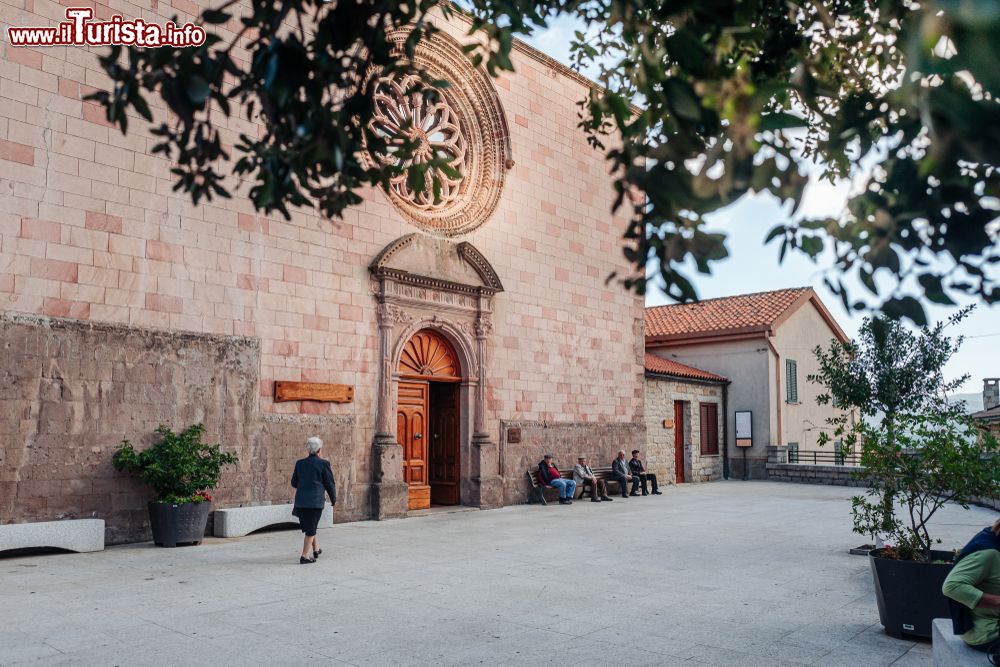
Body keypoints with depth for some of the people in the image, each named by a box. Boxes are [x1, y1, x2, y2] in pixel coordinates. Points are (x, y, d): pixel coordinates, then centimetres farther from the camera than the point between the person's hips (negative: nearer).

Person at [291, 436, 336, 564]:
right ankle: (304, 556, 4)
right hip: (315, 501, -5)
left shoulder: (300, 463, 3)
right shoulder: (323, 463, -9)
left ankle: (315, 549, 35)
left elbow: (294, 483, 9)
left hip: (301, 501, 5)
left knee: (309, 526, 22)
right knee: (311, 529, 5)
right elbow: (330, 483, -4)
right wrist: (333, 499, 10)